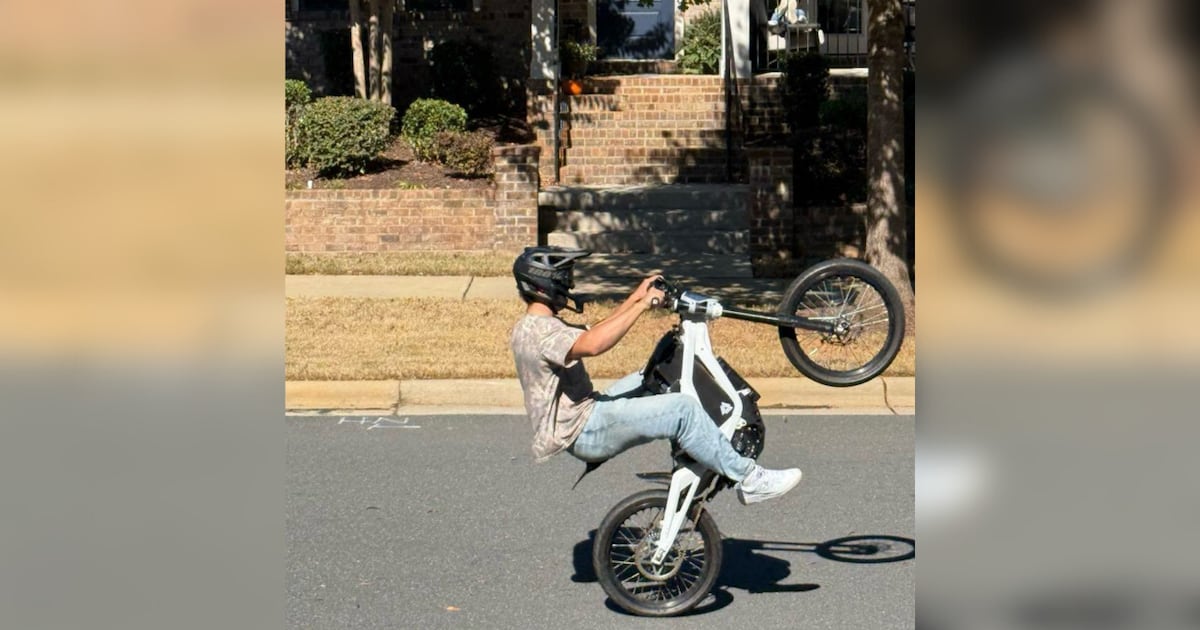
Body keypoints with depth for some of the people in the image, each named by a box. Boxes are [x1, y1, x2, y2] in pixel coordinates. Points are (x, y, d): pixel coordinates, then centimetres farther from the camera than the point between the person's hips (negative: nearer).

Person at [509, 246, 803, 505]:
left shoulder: (537, 326, 15)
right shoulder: (538, 330, -19)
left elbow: (595, 333, 22)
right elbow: (592, 344, -37)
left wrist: (635, 298, 16)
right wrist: (641, 305, -30)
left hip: (585, 414, 11)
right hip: (583, 432, -11)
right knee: (682, 409, -20)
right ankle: (749, 480, -13)